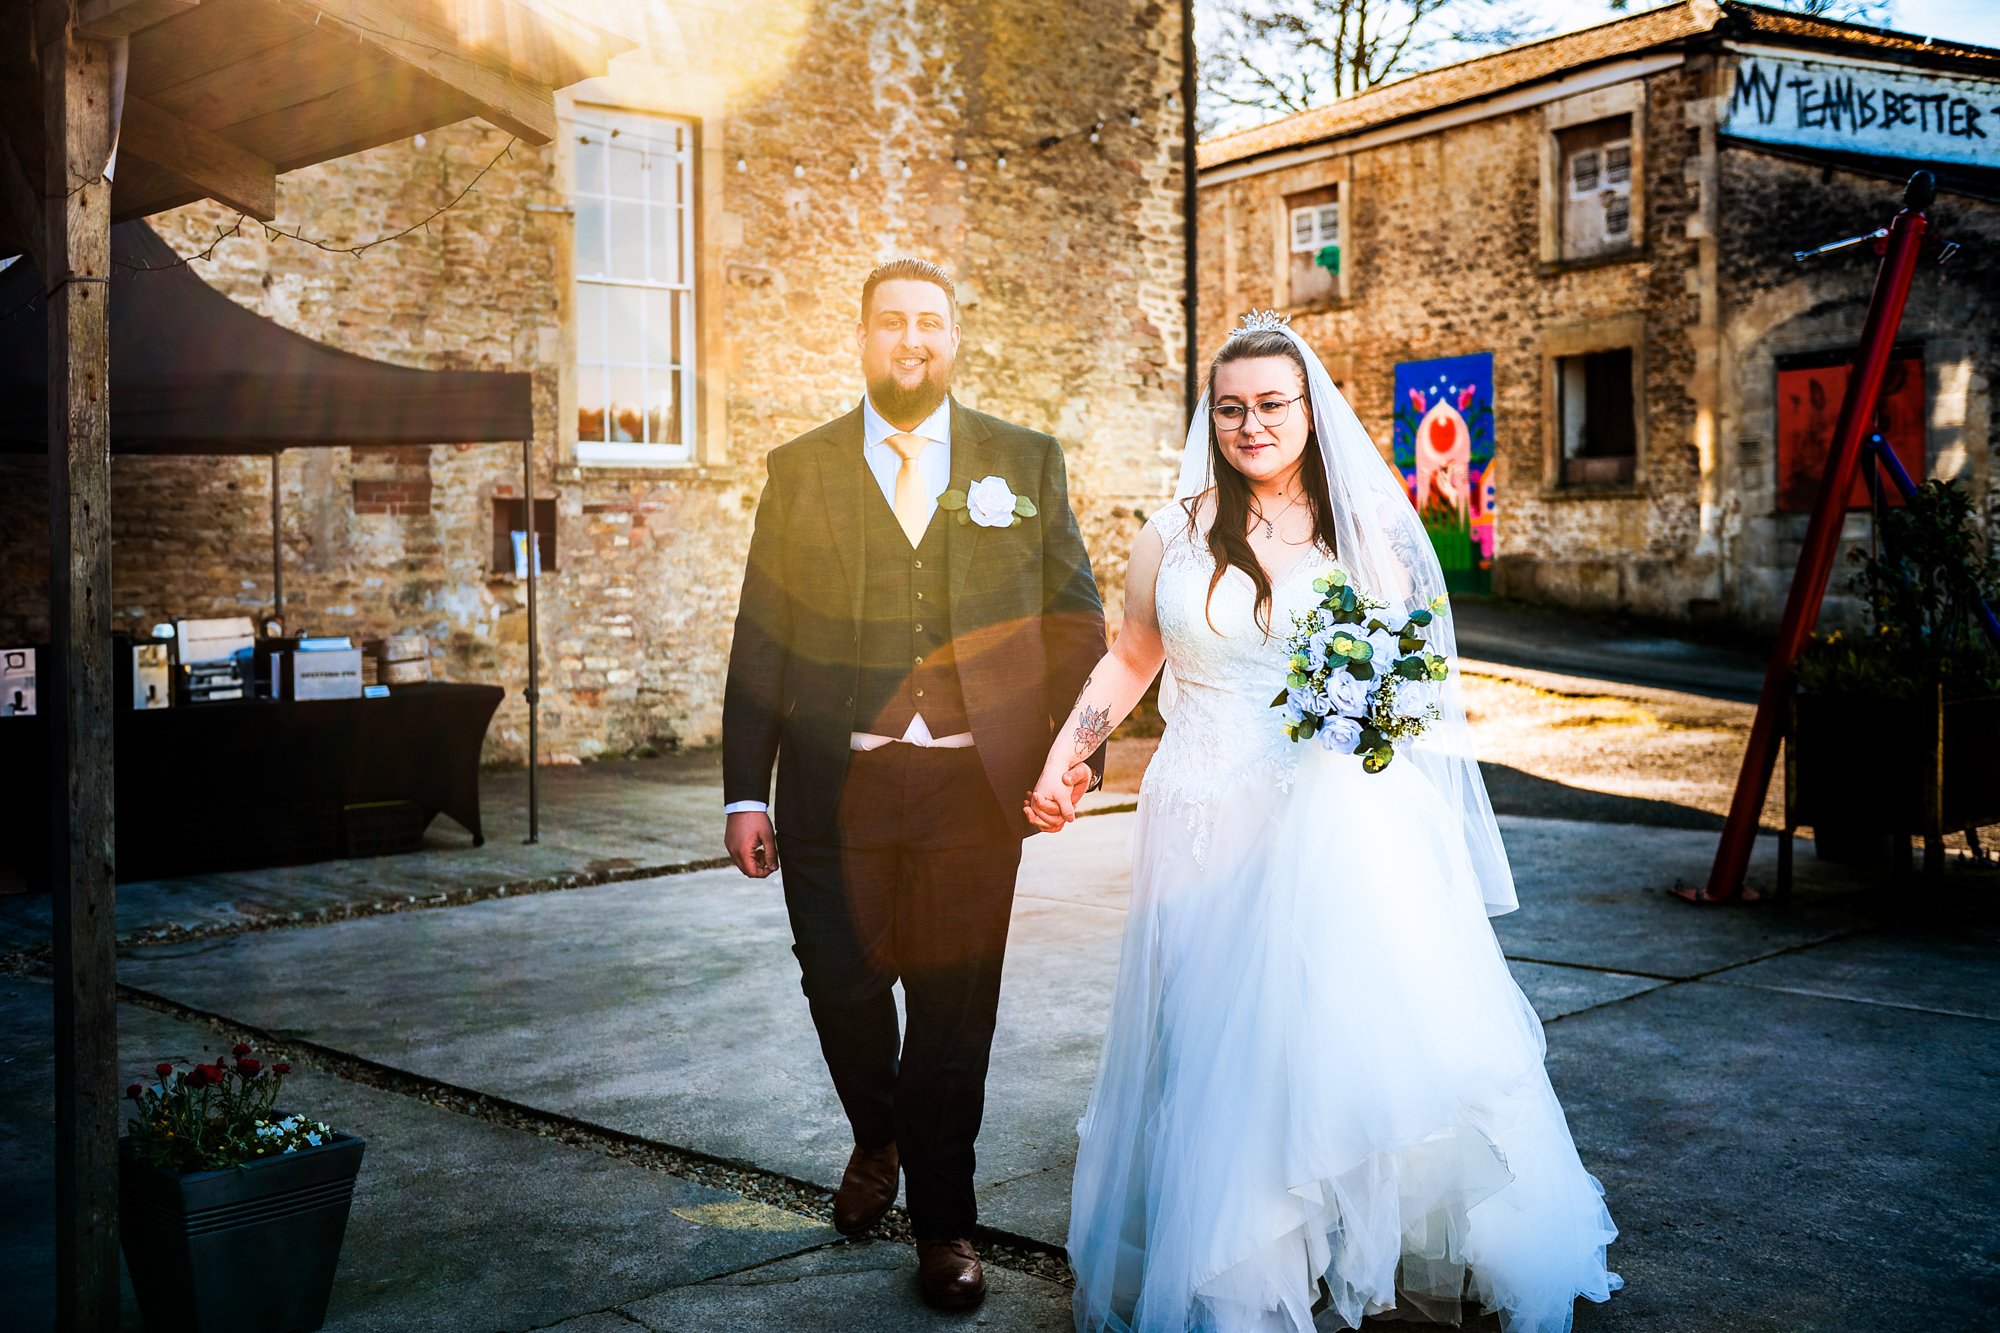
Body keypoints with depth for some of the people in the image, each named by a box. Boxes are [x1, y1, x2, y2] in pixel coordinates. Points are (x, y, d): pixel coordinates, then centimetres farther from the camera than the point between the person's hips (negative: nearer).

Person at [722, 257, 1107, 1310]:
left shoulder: (1026, 463, 8)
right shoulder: (798, 471, 7)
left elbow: (1075, 619, 7)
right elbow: (761, 638, 5)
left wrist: (1075, 750, -5)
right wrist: (744, 791, 0)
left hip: (972, 784, 0)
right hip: (835, 788, 1)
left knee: (956, 1008, 5)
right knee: (840, 988, 7)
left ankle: (943, 1219, 24)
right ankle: (876, 1143, 39)